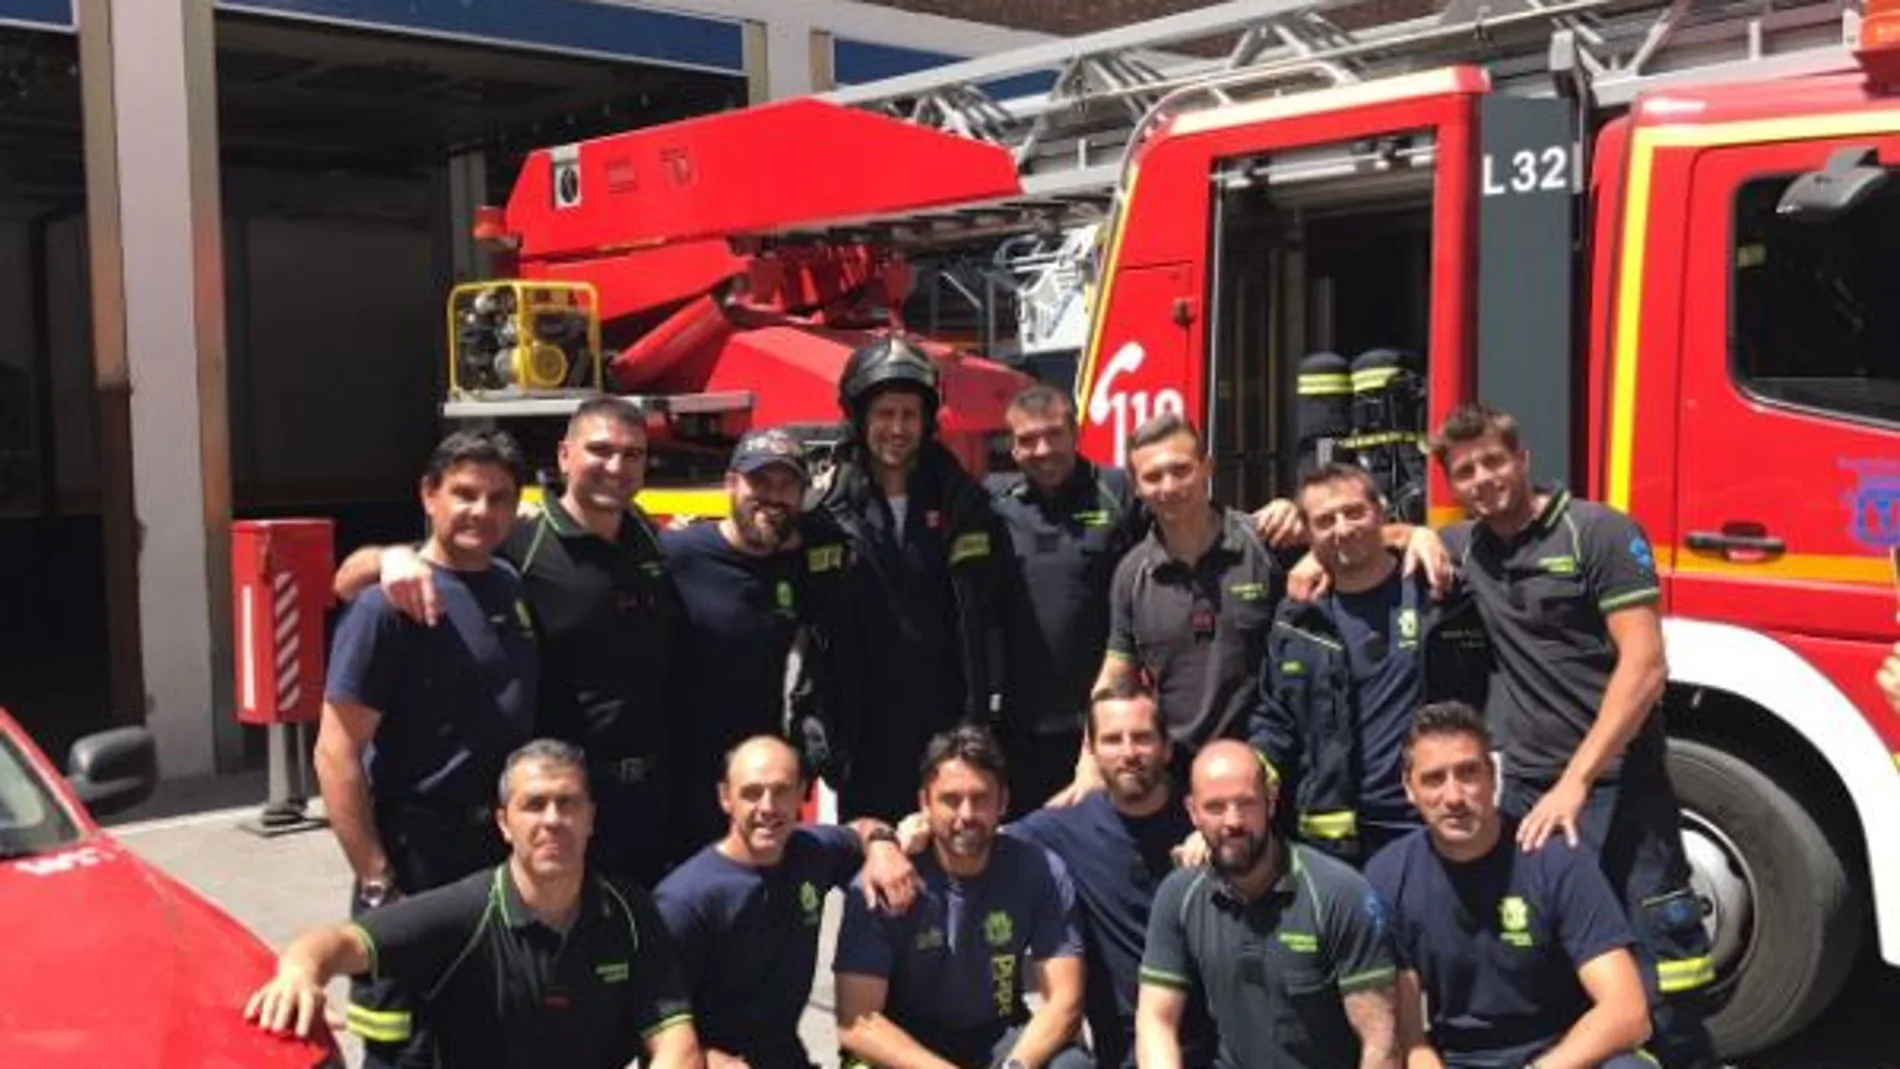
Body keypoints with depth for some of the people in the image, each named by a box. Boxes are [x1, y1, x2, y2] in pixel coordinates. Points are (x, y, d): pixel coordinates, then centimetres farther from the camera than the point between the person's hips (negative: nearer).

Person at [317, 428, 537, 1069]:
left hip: (513, 860, 7)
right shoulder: (390, 604, -13)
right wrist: (377, 883, -19)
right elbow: (336, 754, -16)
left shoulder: (515, 590, 8)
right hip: (419, 867, -7)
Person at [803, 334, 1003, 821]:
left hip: (946, 730, 1)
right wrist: (811, 719, -7)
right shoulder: (827, 508, 1)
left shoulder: (960, 501, 3)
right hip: (863, 735, 0)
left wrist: (977, 717, -7)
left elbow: (978, 617, -1)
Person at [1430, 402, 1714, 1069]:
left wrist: (1575, 781, -17)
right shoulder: (1465, 547, 10)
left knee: (1659, 980, -4)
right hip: (1523, 791, 5)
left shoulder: (1600, 533, -5)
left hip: (1615, 786, -4)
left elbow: (1644, 667, -12)